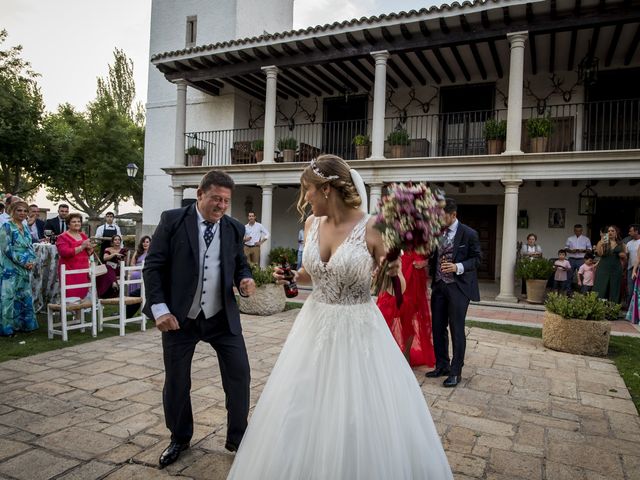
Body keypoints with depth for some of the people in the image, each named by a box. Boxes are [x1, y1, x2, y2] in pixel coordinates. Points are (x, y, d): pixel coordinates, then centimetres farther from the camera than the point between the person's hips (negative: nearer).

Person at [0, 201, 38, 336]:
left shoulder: (25, 228, 14)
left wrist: (32, 261, -2)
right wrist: (24, 262, -14)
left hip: (25, 269, 7)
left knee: (25, 297, 10)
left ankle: (23, 324, 19)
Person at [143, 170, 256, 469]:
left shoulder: (235, 229, 2)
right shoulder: (172, 220, -7)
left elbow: (240, 264, 12)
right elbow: (153, 266, -7)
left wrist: (245, 280, -12)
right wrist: (159, 308, -14)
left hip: (222, 317, 2)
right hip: (179, 317, -2)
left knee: (239, 373, 1)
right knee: (176, 382, 11)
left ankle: (237, 438, 23)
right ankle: (179, 439, 35)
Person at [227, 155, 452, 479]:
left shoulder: (371, 228, -16)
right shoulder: (311, 224, 1)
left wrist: (393, 272, -28)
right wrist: (290, 276, -3)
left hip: (358, 330, -5)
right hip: (315, 325, 6)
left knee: (365, 422, 5)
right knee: (303, 418, 16)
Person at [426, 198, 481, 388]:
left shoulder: (469, 234, -7)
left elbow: (477, 259, -5)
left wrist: (458, 267, -20)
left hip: (458, 287, -5)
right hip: (439, 286, 5)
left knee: (457, 330, 1)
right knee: (438, 328, 10)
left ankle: (455, 372, 11)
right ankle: (442, 366, 26)